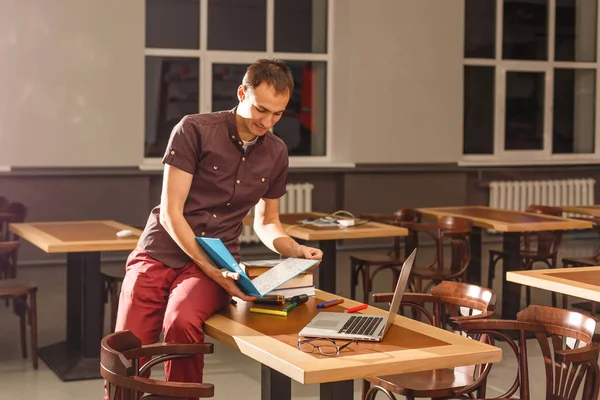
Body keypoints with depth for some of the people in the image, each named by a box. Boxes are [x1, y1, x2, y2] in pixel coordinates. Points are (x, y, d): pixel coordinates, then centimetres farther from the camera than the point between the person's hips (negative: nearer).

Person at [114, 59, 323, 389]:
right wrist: (213, 272, -19)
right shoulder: (194, 130, -7)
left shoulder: (276, 153, 8)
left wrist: (295, 250, 1)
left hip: (217, 261, 2)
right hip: (159, 253, -2)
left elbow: (266, 222, 22)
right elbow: (171, 212, -10)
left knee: (182, 323, -32)